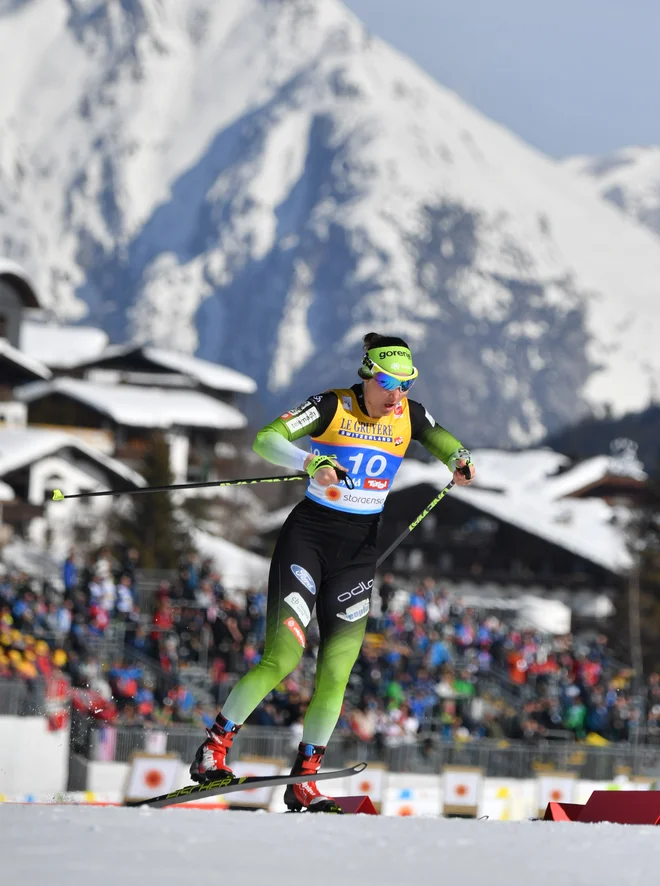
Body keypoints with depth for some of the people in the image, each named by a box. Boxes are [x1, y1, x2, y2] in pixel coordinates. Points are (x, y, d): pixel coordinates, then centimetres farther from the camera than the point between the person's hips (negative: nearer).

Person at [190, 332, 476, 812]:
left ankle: (304, 781, 7)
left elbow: (441, 439, 22)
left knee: (336, 671, -2)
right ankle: (213, 750, -3)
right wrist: (311, 464, -35)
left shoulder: (408, 413, 2)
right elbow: (267, 438, -18)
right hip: (308, 536, -4)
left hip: (358, 549, 4)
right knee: (283, 657, -16)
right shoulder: (333, 406, -11)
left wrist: (458, 459, 0)